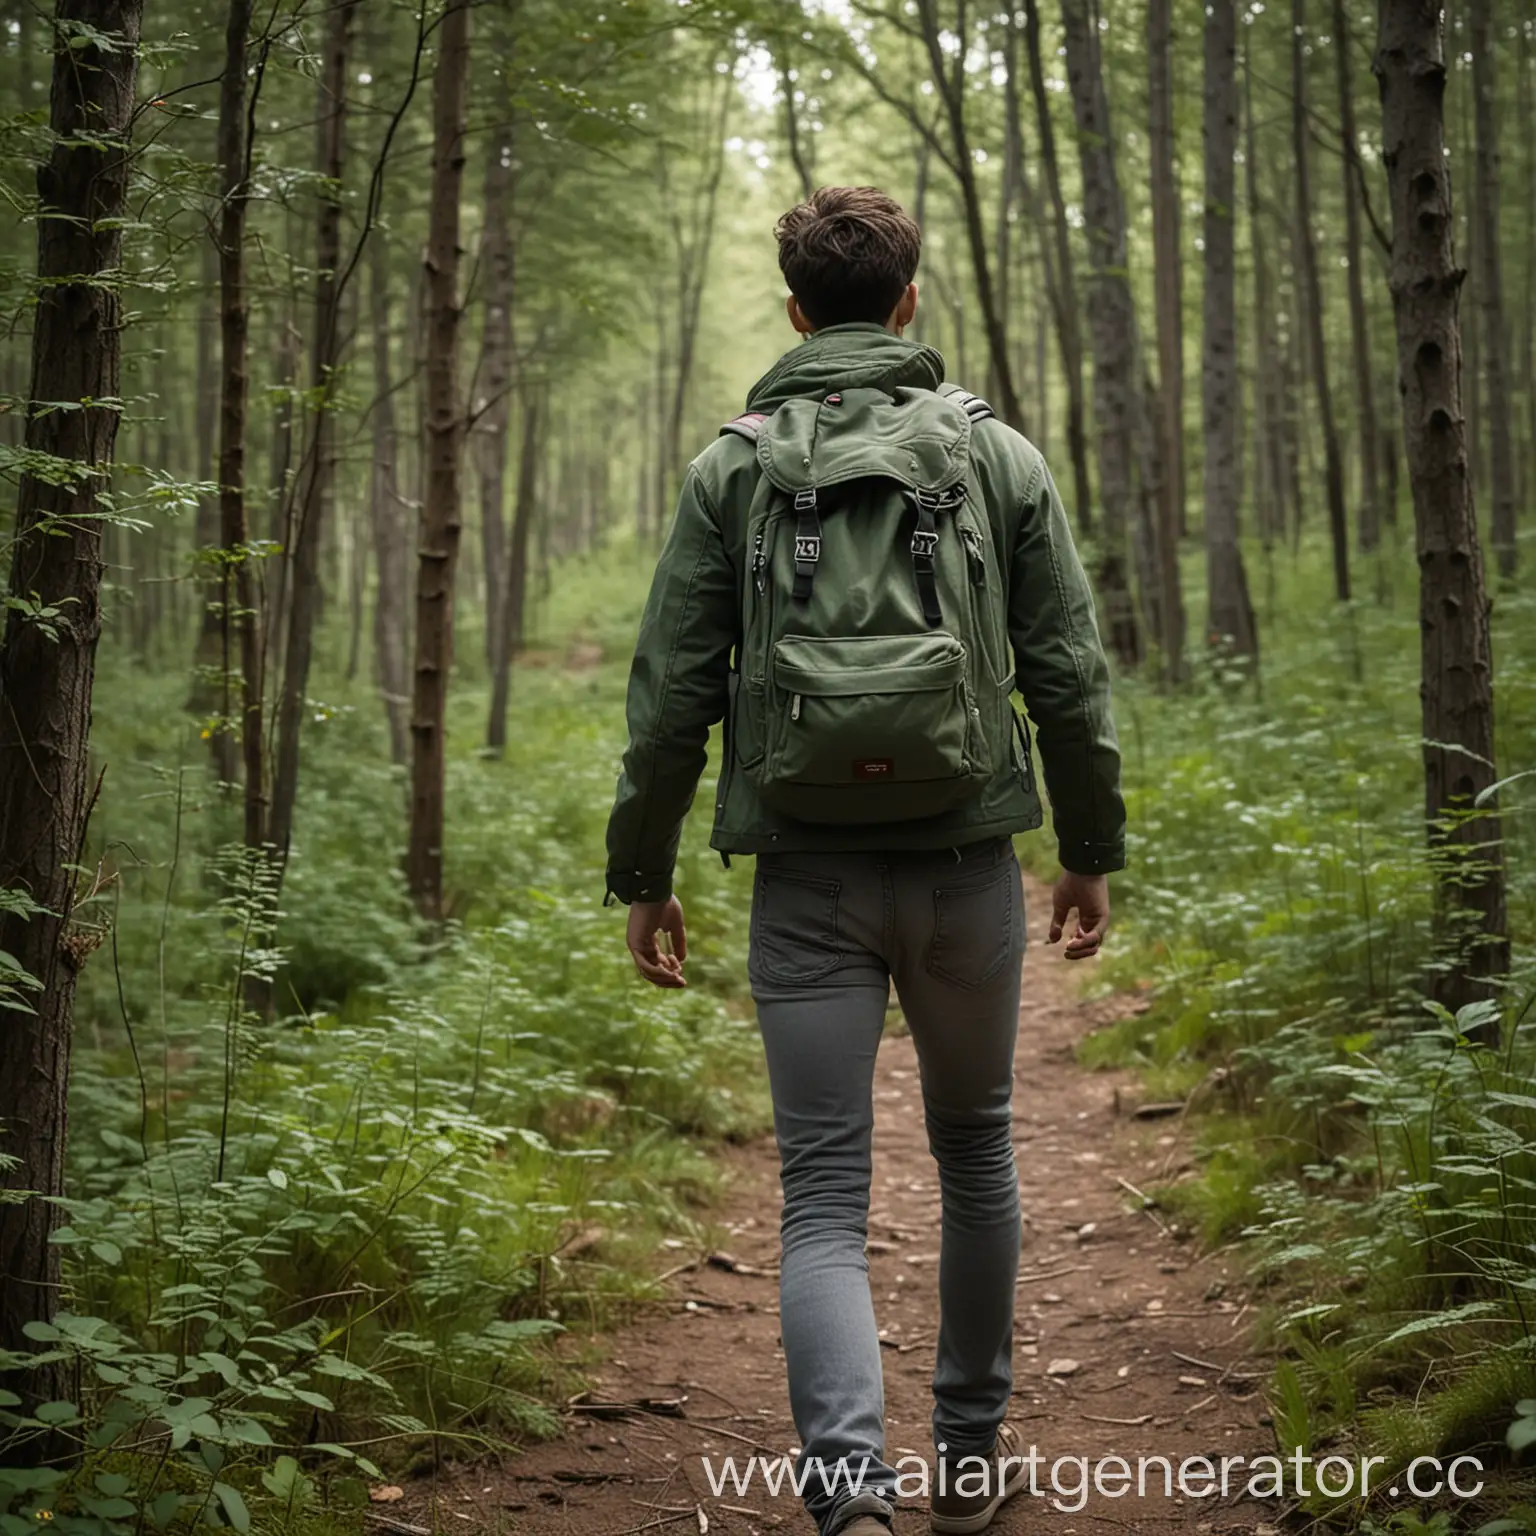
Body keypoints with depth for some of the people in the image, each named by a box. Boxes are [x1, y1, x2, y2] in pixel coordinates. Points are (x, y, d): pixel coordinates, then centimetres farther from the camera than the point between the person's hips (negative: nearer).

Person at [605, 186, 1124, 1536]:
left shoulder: (732, 468, 1)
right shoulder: (996, 454, 2)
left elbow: (672, 691, -2)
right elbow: (1070, 673, 1)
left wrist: (642, 874, 7)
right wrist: (1095, 850, 12)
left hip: (809, 879, -1)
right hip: (966, 866, 1)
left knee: (825, 1198, 3)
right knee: (975, 1151, 21)